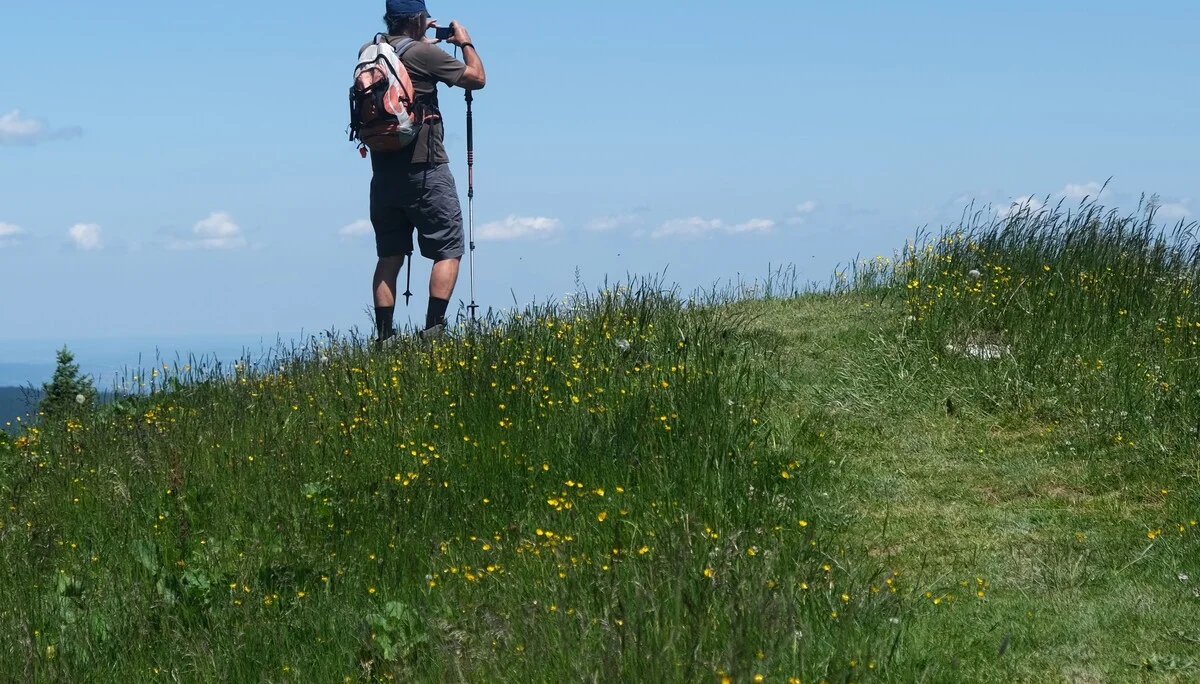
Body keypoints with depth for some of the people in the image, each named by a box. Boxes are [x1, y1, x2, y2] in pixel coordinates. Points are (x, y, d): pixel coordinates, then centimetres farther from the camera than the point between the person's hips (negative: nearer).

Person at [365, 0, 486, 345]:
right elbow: (477, 78, -2)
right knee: (448, 251, 1)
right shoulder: (424, 54, -11)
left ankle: (383, 337, 6)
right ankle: (433, 329, -11)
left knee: (389, 256, 10)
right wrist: (466, 42, 13)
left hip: (383, 171, 6)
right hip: (424, 170, -6)